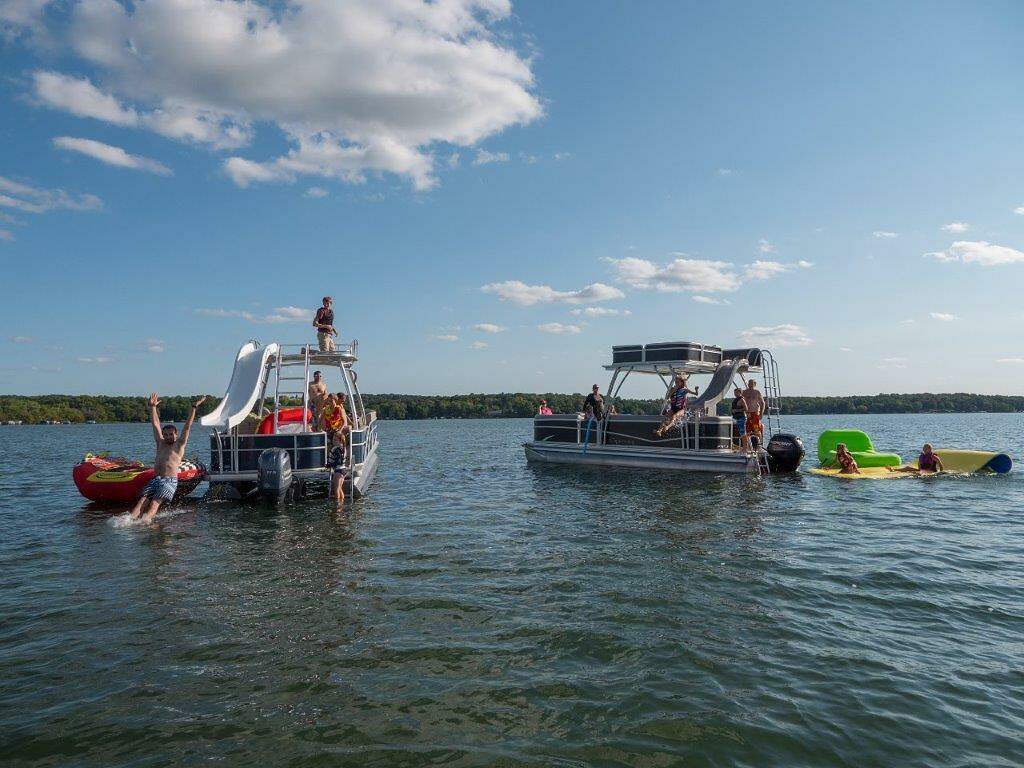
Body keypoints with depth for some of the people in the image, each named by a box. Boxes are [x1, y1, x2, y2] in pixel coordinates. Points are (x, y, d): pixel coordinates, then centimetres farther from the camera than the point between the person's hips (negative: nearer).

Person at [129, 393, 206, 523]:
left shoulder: (179, 445, 9)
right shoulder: (160, 443, 23)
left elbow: (187, 426, 4)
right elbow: (155, 424, 18)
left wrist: (194, 408, -1)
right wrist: (152, 407, 12)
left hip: (170, 481, -5)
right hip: (155, 479, 5)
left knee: (155, 503, -23)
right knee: (142, 500, -16)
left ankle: (143, 522, -40)